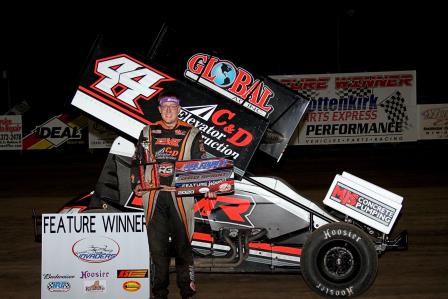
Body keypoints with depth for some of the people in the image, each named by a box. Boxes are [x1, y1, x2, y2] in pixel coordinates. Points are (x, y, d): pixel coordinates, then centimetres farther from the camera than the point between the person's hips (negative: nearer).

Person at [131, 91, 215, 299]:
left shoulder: (190, 134, 7)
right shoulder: (148, 133, 14)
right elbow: (138, 161, 16)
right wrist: (137, 184, 2)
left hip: (180, 194, -2)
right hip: (154, 195, 2)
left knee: (183, 242, 0)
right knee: (157, 244, 4)